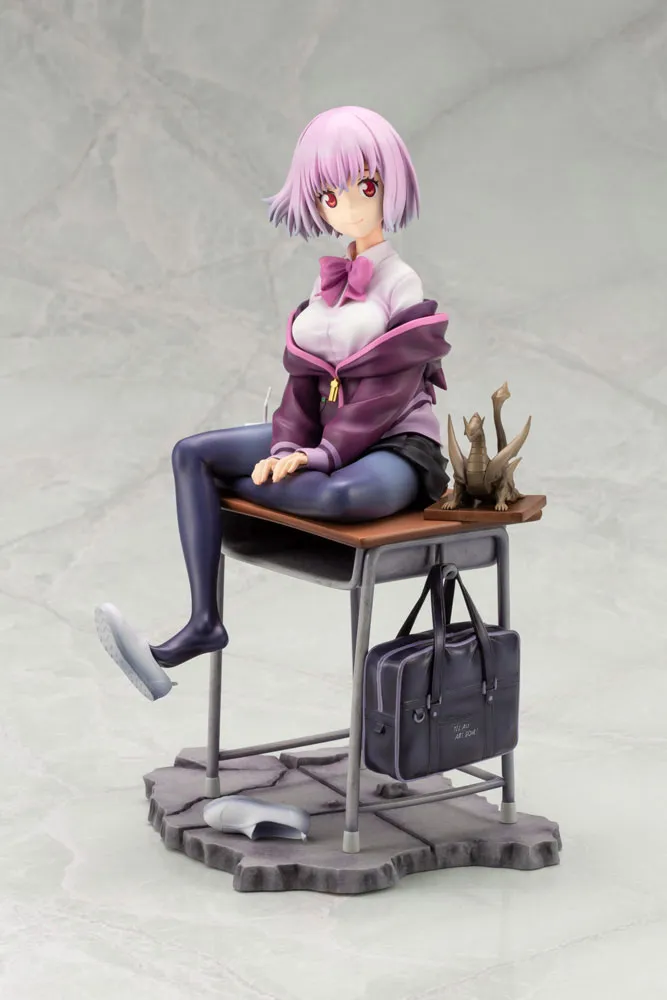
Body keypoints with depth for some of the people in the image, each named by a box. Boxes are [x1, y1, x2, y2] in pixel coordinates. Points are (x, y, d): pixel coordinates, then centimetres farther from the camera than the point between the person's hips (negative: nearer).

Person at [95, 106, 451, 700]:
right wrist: (289, 447, -11)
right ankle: (204, 622, -14)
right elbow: (305, 379, 7)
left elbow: (389, 391, -16)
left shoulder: (402, 287, -8)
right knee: (191, 453, -6)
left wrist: (323, 454, -22)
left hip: (397, 444, -7)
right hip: (329, 440, 7)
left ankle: (231, 488, -17)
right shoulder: (330, 284, 12)